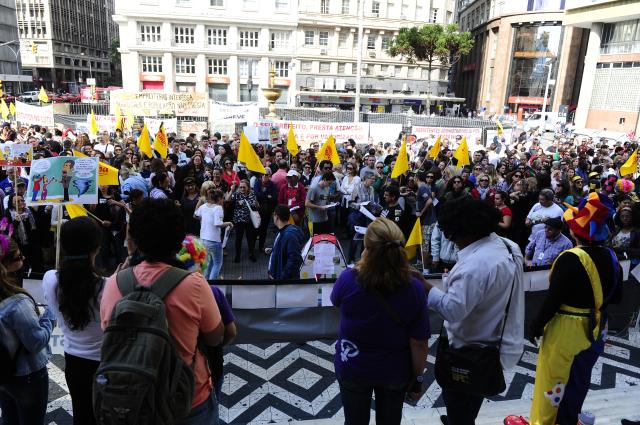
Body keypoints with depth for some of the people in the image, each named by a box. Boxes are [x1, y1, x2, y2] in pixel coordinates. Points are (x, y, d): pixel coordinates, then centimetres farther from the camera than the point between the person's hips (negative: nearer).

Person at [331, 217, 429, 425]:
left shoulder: (348, 279, -26)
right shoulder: (414, 287, -25)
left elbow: (336, 300, -1)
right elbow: (419, 343, -16)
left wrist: (360, 265, 4)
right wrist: (418, 379, 0)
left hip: (352, 368, 0)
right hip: (395, 372, 1)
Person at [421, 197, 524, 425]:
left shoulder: (475, 264, -34)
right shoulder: (507, 246, -2)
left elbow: (453, 309, -34)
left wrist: (423, 285, -26)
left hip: (468, 348, -9)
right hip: (492, 341, 10)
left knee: (457, 403, 13)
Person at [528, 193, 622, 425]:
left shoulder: (571, 259, -25)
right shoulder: (611, 257, -3)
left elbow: (552, 300, -22)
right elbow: (616, 297, 9)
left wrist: (535, 327, -12)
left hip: (566, 330, -7)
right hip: (595, 330, 7)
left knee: (551, 380, 10)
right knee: (578, 381, 22)